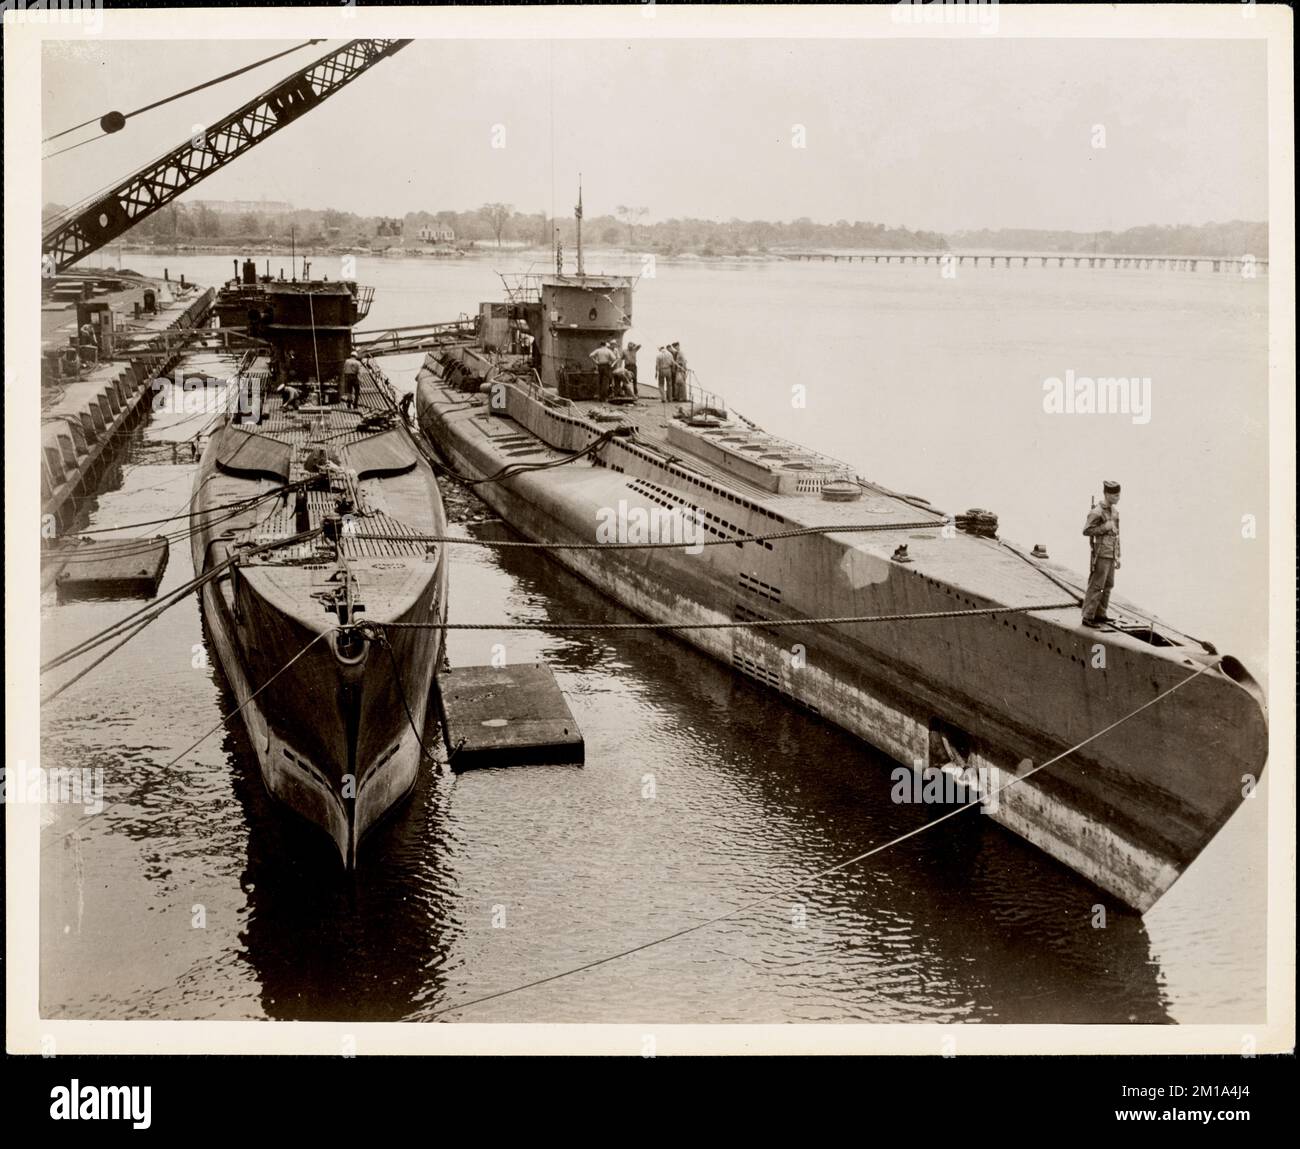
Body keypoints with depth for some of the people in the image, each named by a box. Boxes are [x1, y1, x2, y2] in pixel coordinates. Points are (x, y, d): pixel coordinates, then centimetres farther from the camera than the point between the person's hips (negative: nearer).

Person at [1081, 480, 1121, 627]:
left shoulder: (1114, 511, 12)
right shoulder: (1096, 512, -15)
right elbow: (1086, 531, -17)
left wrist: (1117, 557, 17)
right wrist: (1105, 527, -20)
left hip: (1111, 555, 8)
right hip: (1101, 555, -8)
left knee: (1107, 586, 11)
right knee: (1096, 586, -7)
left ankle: (1100, 615, 19)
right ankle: (1088, 617, -4)